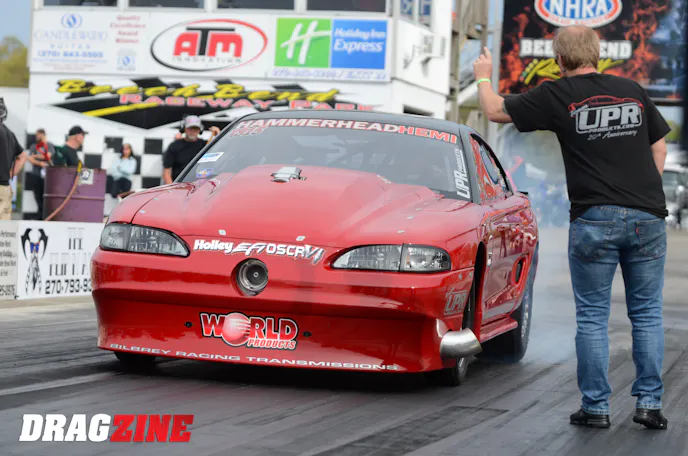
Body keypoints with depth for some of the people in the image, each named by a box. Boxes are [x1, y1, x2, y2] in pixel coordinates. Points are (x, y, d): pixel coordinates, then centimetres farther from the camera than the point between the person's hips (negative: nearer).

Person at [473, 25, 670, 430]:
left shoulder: (558, 96, -1)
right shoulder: (634, 91, 9)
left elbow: (496, 110, 9)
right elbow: (659, 146, 16)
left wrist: (484, 76, 27)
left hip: (594, 218, -3)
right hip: (647, 216, 3)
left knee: (593, 317, 6)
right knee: (647, 314, 11)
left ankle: (596, 407, 8)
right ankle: (650, 403, 9)